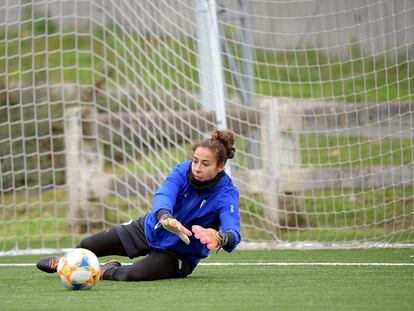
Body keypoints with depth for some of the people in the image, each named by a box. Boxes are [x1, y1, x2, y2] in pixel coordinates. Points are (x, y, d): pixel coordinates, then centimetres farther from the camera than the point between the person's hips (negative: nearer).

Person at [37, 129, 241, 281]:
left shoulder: (226, 194, -29)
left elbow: (233, 232, -45)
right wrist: (165, 217, -62)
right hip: (151, 229, 4)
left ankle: (108, 271, 7)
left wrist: (220, 238, -70)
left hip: (180, 253, -4)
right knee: (89, 245, 14)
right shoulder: (183, 171, -19)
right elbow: (164, 195, -38)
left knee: (135, 274, -32)